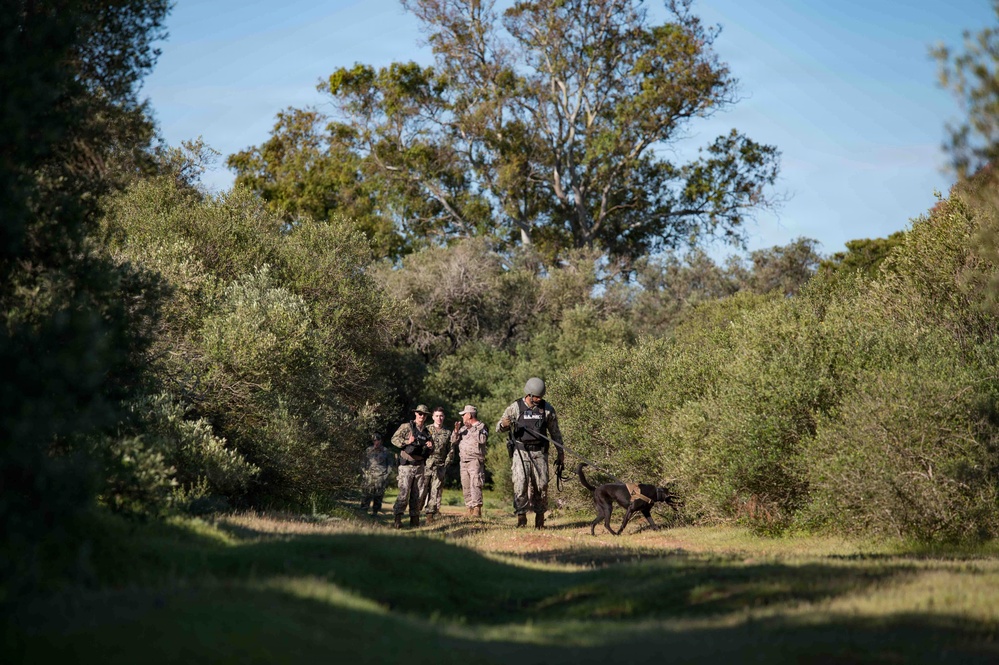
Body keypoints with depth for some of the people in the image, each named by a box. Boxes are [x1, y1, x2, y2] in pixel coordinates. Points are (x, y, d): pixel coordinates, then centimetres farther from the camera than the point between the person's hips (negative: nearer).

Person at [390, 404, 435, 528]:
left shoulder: (427, 431, 14)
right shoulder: (406, 427, -2)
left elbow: (431, 451, 22)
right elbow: (394, 439, -7)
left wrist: (430, 447, -2)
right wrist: (407, 442, -21)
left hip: (419, 466, 6)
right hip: (406, 465, -6)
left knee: (417, 494, 7)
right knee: (404, 492, -12)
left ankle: (414, 519, 14)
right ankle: (397, 519, -12)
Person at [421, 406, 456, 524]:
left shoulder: (448, 433, 11)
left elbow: (451, 451, 12)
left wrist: (446, 464, 2)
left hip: (440, 467, 2)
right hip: (426, 465, -2)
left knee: (435, 492, -2)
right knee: (422, 491, -5)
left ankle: (430, 515, 1)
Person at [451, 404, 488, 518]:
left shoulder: (481, 426, 2)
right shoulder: (463, 428, 21)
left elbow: (482, 439, -16)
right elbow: (454, 441, 14)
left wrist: (472, 429, -16)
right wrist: (456, 431, -3)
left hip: (475, 461, -7)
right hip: (463, 461, 7)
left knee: (475, 485, -16)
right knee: (466, 487, 5)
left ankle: (477, 509, -20)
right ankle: (469, 509, 8)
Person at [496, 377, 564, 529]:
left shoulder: (547, 409, 5)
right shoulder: (515, 408, 1)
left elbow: (555, 432, 14)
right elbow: (499, 427, 6)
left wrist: (560, 452, 14)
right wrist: (504, 424, -18)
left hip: (539, 453, 1)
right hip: (520, 452, -1)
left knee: (541, 485, -3)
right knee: (520, 484, -13)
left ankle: (540, 517, 7)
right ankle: (521, 515, -9)